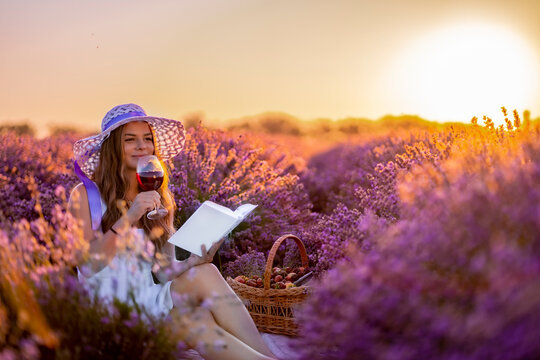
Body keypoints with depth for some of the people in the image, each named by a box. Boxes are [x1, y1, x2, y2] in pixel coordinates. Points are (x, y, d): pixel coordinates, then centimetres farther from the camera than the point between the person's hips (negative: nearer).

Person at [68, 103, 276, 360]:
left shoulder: (158, 200, 11)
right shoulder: (84, 195, -1)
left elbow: (165, 272, 5)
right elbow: (87, 266, -13)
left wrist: (194, 261, -16)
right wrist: (128, 218, -22)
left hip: (148, 300, 4)